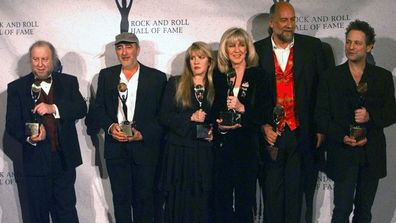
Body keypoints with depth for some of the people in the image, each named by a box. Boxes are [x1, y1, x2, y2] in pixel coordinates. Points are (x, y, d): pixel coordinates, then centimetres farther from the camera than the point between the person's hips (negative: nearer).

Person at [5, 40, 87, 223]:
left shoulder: (69, 82, 6)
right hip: (35, 160, 0)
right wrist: (28, 138, -23)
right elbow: (12, 124, -3)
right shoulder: (17, 87, 2)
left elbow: (81, 109, -6)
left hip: (64, 160, 1)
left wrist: (53, 108, -22)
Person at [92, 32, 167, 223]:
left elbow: (162, 114, -2)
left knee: (144, 198, 7)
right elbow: (98, 108, 10)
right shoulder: (106, 75, 8)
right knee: (120, 198, 8)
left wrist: (142, 134, -13)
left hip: (145, 146, -2)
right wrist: (110, 127, -9)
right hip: (116, 147, 2)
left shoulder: (157, 77, -1)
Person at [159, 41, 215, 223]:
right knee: (180, 202, 0)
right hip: (179, 152, -1)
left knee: (202, 203, 1)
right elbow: (164, 116, -1)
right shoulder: (175, 84, 6)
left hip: (205, 152, 1)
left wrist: (215, 131, -4)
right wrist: (190, 117, -13)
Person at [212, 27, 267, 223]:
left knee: (245, 201, 3)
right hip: (222, 146, 2)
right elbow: (212, 112, 10)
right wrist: (218, 125, -9)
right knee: (221, 201, 5)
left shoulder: (258, 75, 1)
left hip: (247, 148, -2)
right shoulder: (218, 77, 9)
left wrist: (242, 108, -16)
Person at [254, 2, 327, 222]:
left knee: (296, 190, 8)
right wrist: (263, 126, -6)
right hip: (270, 132, 0)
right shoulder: (257, 51, 1)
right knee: (272, 190, 8)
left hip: (302, 133, 0)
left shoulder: (312, 47, 2)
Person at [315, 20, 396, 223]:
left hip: (372, 154, 2)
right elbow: (321, 115, 0)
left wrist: (371, 116, -16)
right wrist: (342, 138, -14)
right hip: (343, 153, -2)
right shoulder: (331, 77, 3)